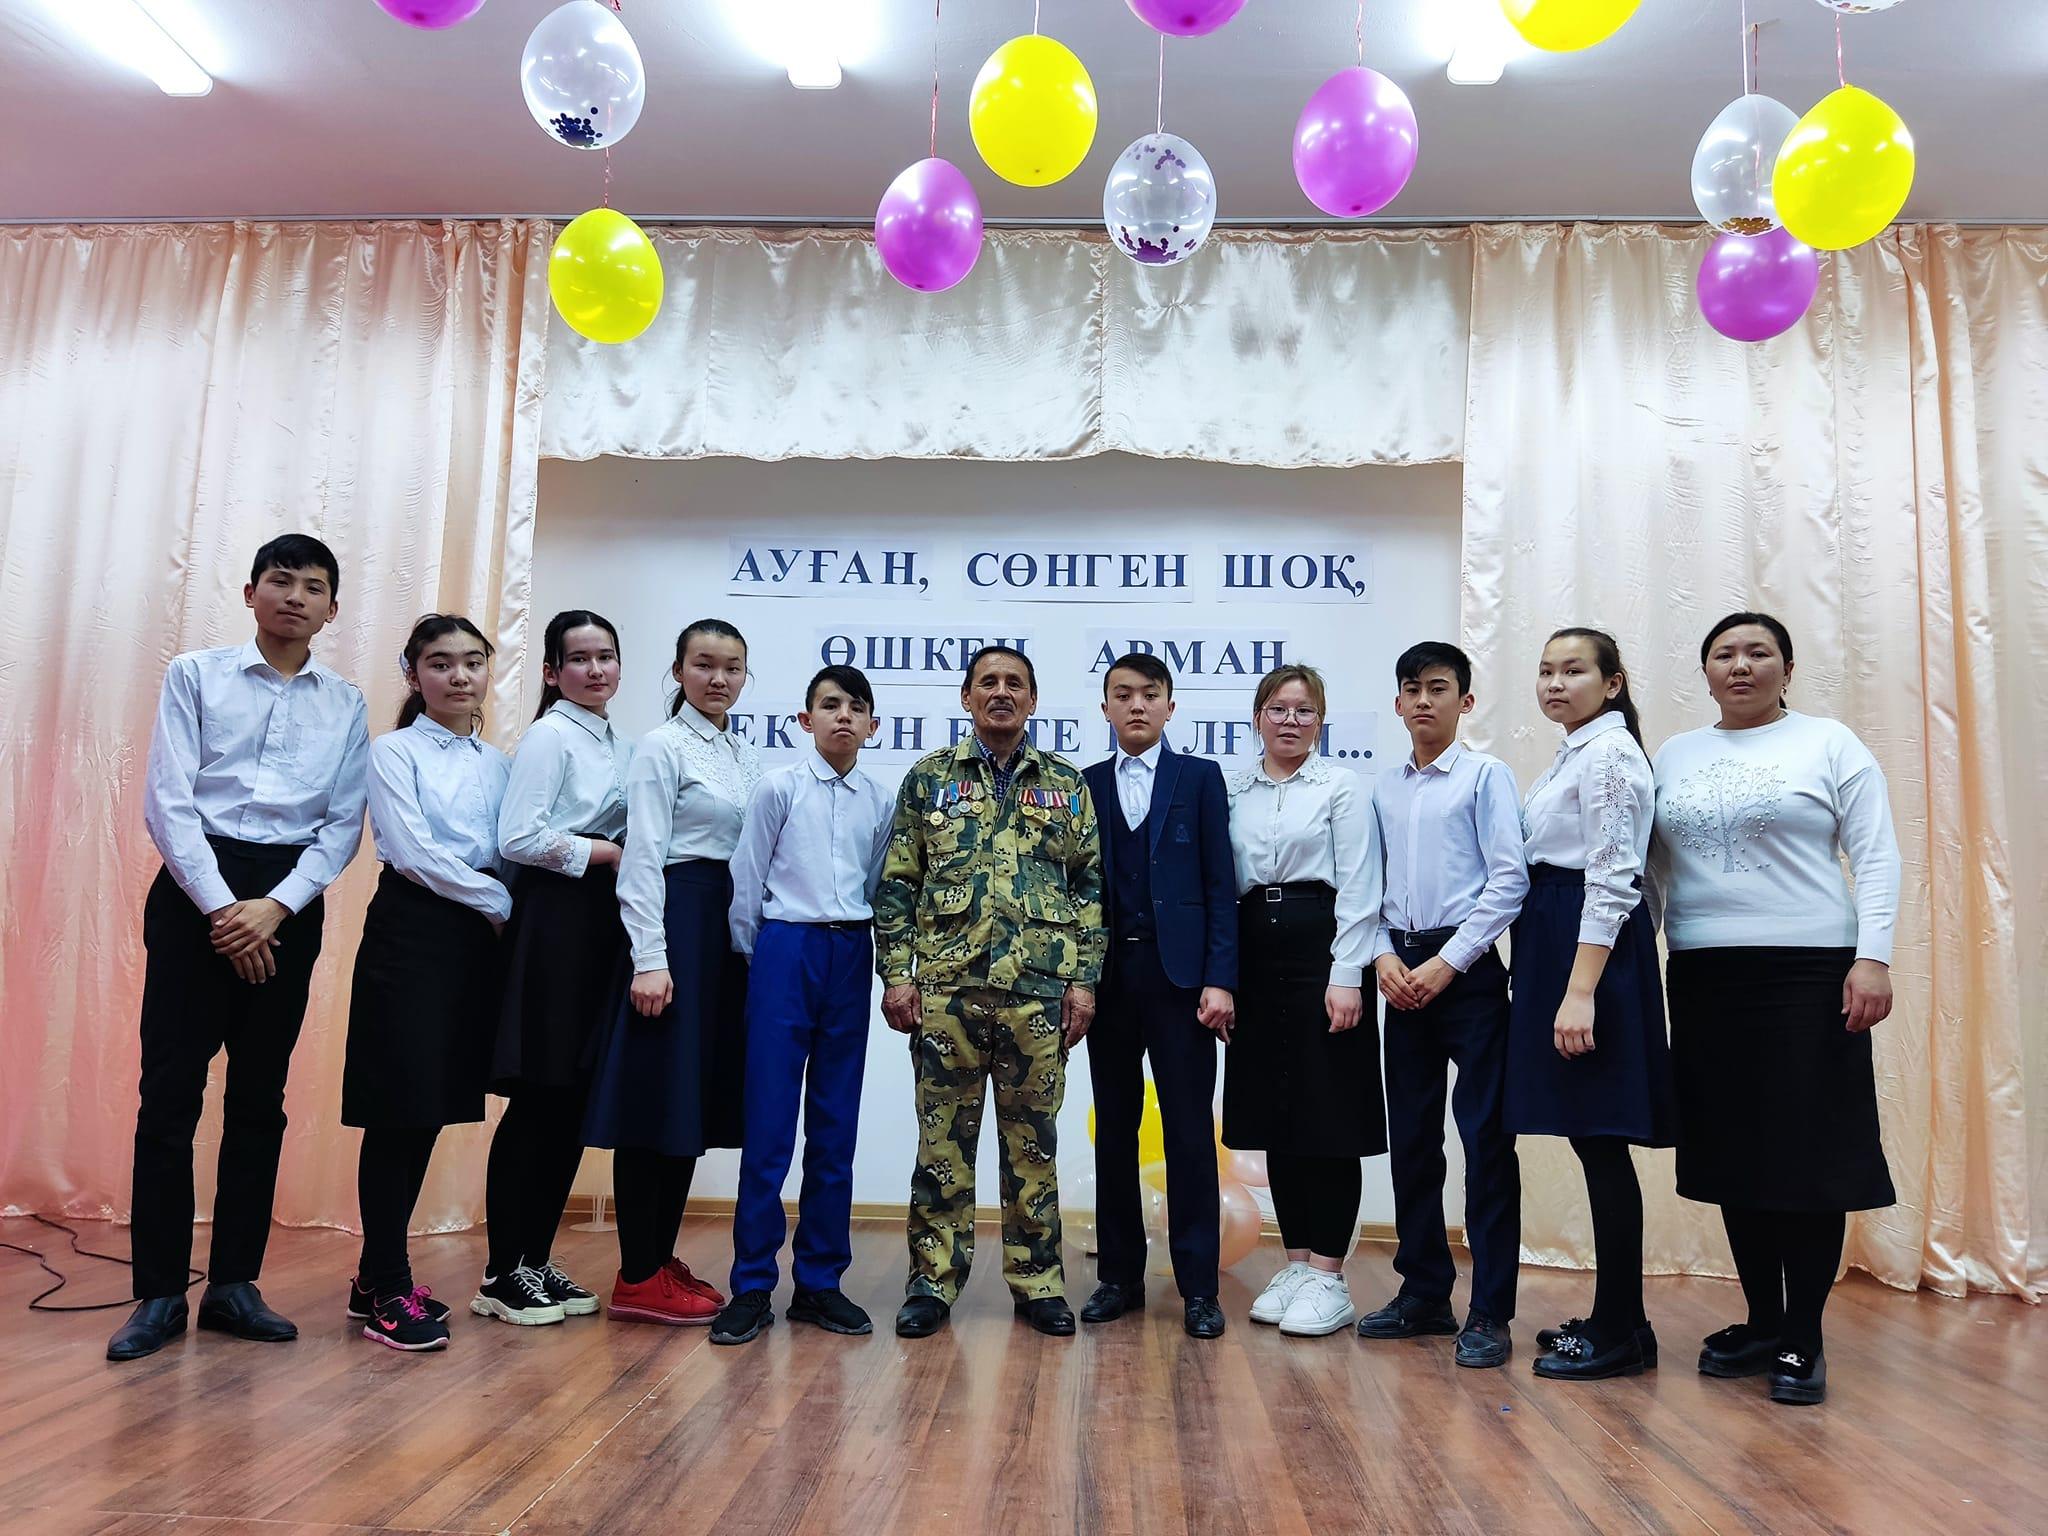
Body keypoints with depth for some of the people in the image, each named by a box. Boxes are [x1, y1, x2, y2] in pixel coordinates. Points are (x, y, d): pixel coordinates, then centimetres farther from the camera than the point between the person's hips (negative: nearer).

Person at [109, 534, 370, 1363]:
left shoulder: (346, 705, 9)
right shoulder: (195, 674, 3)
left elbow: (344, 823, 3)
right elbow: (167, 798, -5)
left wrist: (275, 907, -11)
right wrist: (220, 905, -13)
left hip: (289, 899, 2)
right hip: (195, 884, -2)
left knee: (259, 1098, 7)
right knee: (169, 1091, -3)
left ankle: (233, 1282, 18)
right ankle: (159, 1292, 8)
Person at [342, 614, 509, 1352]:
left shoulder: (499, 762, 14)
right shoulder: (394, 751, -2)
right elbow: (412, 852, -12)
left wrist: (508, 910, -8)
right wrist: (506, 902, -11)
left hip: (476, 941, 6)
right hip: (410, 933, -5)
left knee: (434, 1109, 9)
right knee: (400, 1110, -4)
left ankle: (378, 1277, 23)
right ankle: (388, 1291, 7)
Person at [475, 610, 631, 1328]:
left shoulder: (622, 745, 16)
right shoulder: (548, 736, -6)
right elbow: (517, 837, -16)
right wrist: (604, 853, -11)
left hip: (604, 922, 8)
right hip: (555, 919, -7)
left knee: (575, 1097, 9)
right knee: (537, 1096, -3)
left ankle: (537, 1259, 20)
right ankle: (502, 1273, 8)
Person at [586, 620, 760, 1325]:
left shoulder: (749, 757, 16)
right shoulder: (662, 746, -5)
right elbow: (644, 857, -12)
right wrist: (650, 959, -19)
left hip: (733, 929, 8)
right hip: (676, 920, -8)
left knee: (701, 1095, 10)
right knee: (658, 1091, -4)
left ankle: (662, 1260, 21)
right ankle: (637, 1279, 5)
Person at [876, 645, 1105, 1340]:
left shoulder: (1067, 783, 8)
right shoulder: (929, 778, 6)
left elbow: (1090, 885, 7)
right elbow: (896, 884, 5)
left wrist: (1084, 979, 0)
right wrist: (897, 973, -3)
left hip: (1039, 989, 1)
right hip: (945, 988, 0)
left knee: (1033, 1141, 9)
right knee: (942, 1140, 6)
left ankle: (1037, 1281, 21)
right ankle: (933, 1282, 18)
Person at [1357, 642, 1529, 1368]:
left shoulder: (1485, 774, -3)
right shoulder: (1384, 789, 12)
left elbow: (1509, 879, -9)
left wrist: (1447, 963, -13)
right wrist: (1383, 955, -5)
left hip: (1466, 970, -5)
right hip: (1403, 971, 5)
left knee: (1485, 1137, -3)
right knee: (1410, 1136, 10)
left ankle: (1490, 1311, 6)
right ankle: (1424, 1293, 23)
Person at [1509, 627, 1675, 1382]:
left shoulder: (1608, 753, -12)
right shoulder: (1573, 754, 18)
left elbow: (1610, 881, -19)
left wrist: (1580, 991, -24)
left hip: (1594, 946, -10)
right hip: (1556, 944, 10)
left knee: (1597, 1137, -4)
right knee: (1591, 1138, 13)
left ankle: (1621, 1331, 6)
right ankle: (1615, 1316, 22)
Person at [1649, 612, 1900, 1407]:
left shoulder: (1829, 742, 2)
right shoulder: (1675, 754, 13)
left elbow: (1877, 858, -3)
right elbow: (1653, 868, 13)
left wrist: (1873, 958, -13)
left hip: (1808, 973, -4)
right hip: (1704, 976, 4)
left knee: (1808, 1154, -1)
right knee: (1732, 1155, 8)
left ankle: (1803, 1341, 11)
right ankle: (1761, 1322, 22)